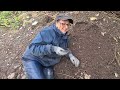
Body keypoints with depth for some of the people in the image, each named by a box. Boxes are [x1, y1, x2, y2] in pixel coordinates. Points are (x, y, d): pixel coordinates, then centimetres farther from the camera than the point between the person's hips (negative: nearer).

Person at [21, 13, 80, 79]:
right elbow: (33, 48, -29)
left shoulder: (65, 37, 2)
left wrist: (70, 55, -1)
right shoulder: (47, 32, -23)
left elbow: (64, 48, 21)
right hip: (33, 60, -7)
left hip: (47, 65, 7)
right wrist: (53, 49, -39)